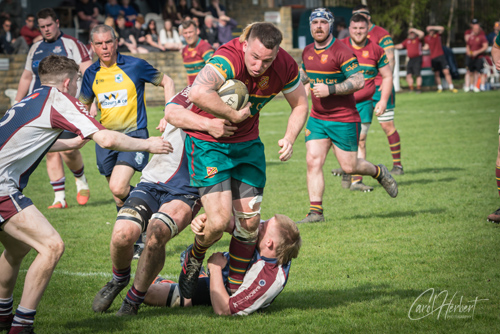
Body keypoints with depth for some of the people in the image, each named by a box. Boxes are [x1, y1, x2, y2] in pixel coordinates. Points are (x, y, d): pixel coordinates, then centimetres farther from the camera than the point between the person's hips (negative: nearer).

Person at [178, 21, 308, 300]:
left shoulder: (285, 66, -13)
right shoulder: (229, 58, -31)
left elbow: (300, 104, 5)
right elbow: (198, 93, -50)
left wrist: (290, 138, -12)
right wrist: (234, 115, -37)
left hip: (247, 143, 5)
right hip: (208, 142, -5)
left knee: (250, 221, 2)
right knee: (219, 221, -15)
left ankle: (236, 287, 21)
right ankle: (194, 259, 19)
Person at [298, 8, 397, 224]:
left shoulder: (341, 52, -15)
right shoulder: (307, 52, 7)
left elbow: (359, 81, -20)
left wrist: (330, 89, -25)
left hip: (343, 120, -6)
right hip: (317, 118, 6)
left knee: (349, 167, 0)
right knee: (313, 161, -8)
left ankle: (379, 172, 32)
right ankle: (315, 212, -5)